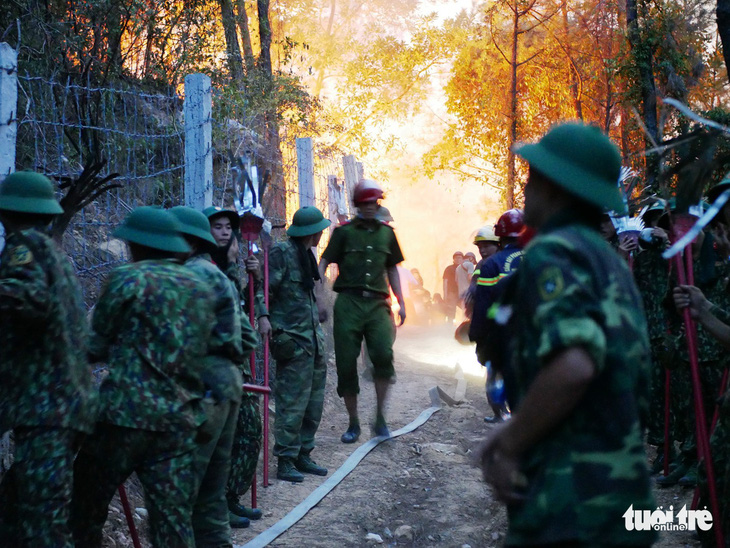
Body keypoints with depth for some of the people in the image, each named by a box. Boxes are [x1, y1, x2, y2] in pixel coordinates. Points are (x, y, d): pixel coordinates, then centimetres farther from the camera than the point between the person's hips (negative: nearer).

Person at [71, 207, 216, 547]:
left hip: (126, 413, -5)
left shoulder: (127, 279, -4)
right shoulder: (202, 289, 13)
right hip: (181, 420, 5)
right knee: (174, 520, 6)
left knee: (86, 510, 11)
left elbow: (97, 346, 0)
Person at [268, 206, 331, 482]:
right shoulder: (282, 253, -12)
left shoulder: (306, 255, 16)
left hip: (313, 340, 9)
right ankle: (285, 462, 2)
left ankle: (302, 455, 23)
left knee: (314, 402, 13)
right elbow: (264, 291, -18)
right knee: (292, 404, -6)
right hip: (293, 341, -9)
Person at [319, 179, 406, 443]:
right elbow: (324, 263, -1)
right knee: (346, 362, 0)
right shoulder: (344, 231, 6)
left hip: (377, 302, 1)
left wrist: (401, 302, 16)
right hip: (348, 302, -1)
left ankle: (380, 416, -6)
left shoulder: (386, 232, 15)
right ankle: (353, 423, 14)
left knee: (383, 354, -20)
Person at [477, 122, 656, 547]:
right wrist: (515, 431, 15)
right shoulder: (611, 262, 17)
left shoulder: (553, 252, -11)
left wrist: (508, 449, -14)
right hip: (623, 495, 9)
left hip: (570, 504, -9)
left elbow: (571, 366, -28)